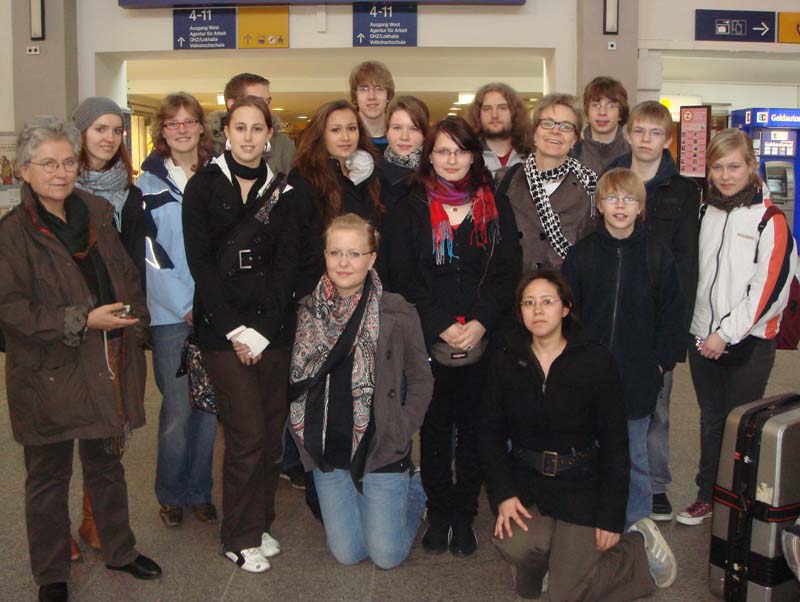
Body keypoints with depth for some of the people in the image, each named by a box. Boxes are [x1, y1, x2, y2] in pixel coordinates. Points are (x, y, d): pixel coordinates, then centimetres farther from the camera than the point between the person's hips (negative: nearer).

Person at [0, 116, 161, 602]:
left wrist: (133, 321, 2)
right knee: (49, 478, 10)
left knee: (107, 464, 20)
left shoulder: (98, 215, 6)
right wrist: (83, 321, -23)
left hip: (108, 368, 5)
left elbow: (128, 275, 16)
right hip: (49, 375, -5)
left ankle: (119, 550, 38)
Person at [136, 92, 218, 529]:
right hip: (171, 315, -2)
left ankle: (199, 491, 21)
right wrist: (188, 305, -10)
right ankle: (171, 495, 18)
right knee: (178, 408, -1)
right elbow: (149, 254, -4)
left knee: (209, 405, 7)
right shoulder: (148, 186, 2)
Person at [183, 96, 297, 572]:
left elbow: (286, 264, 3)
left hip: (272, 326, 3)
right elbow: (200, 261, -5)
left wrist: (263, 330, -7)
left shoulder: (280, 190, 9)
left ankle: (261, 522, 25)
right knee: (247, 432, -5)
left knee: (272, 429, 6)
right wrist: (235, 328, -11)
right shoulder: (204, 185, 1)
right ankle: (240, 538, 12)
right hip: (221, 327, -3)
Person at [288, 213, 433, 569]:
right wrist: (306, 433, 4)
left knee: (387, 556, 5)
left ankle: (412, 489, 32)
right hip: (328, 450, 4)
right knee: (347, 553, 10)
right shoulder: (308, 311, -1)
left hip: (382, 450, -3)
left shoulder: (397, 312, -12)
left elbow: (421, 381, -3)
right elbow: (296, 381, 11)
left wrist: (401, 433, -8)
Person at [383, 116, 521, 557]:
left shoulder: (496, 209, 8)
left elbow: (505, 273, 1)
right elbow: (404, 279, -3)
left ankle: (464, 515, 20)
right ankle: (439, 513, 20)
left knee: (474, 426, 5)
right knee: (435, 426, 6)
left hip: (483, 339, 1)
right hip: (429, 340, -1)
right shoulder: (410, 210, 4)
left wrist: (480, 323, -13)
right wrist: (441, 326, -13)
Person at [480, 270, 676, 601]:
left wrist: (611, 518, -7)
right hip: (524, 481, 2)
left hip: (580, 486, -2)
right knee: (514, 545, -27)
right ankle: (538, 556, 11)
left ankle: (640, 545, 19)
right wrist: (503, 495, -12)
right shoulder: (505, 362, -1)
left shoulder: (597, 361, -8)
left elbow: (615, 445, -5)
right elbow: (490, 433, 2)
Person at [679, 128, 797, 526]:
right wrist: (701, 331, 7)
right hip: (703, 339, 5)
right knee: (711, 420, 15)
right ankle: (707, 496, 27)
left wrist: (727, 333, -15)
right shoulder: (702, 214, 8)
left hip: (749, 341, -5)